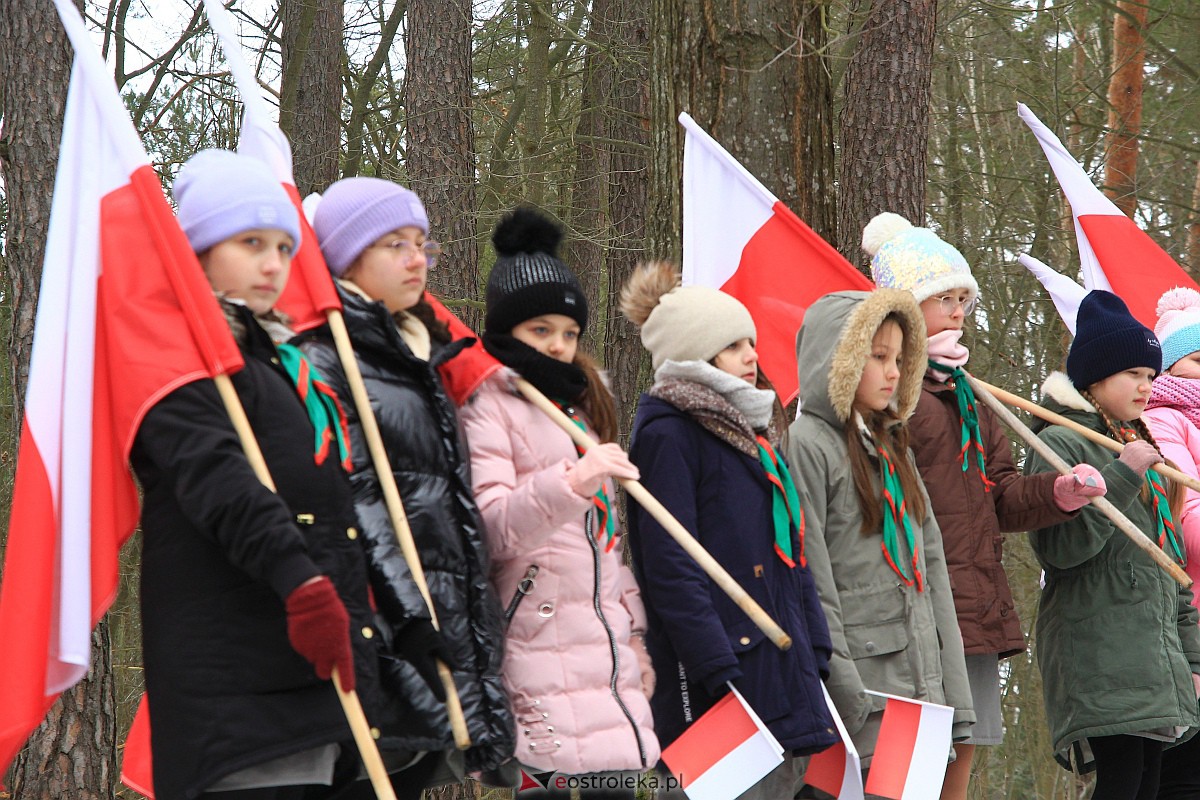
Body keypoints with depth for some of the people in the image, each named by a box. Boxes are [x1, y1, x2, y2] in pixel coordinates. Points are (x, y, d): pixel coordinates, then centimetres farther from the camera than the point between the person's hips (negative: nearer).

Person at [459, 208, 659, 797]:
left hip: (608, 650, 7)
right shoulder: (485, 406, -1)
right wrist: (571, 482, -30)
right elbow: (491, 528, -15)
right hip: (539, 647, -7)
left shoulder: (579, 404, 24)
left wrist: (634, 634, 20)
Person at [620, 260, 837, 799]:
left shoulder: (751, 430, 20)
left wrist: (815, 653, 16)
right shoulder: (667, 435, -9)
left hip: (781, 670, 9)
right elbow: (670, 568, -16)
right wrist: (718, 671, -21)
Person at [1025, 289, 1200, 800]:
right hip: (1098, 660, -8)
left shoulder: (1143, 448, 24)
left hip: (1157, 662, 8)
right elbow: (1058, 546, -16)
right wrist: (1122, 476, -17)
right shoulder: (1060, 443, -3)